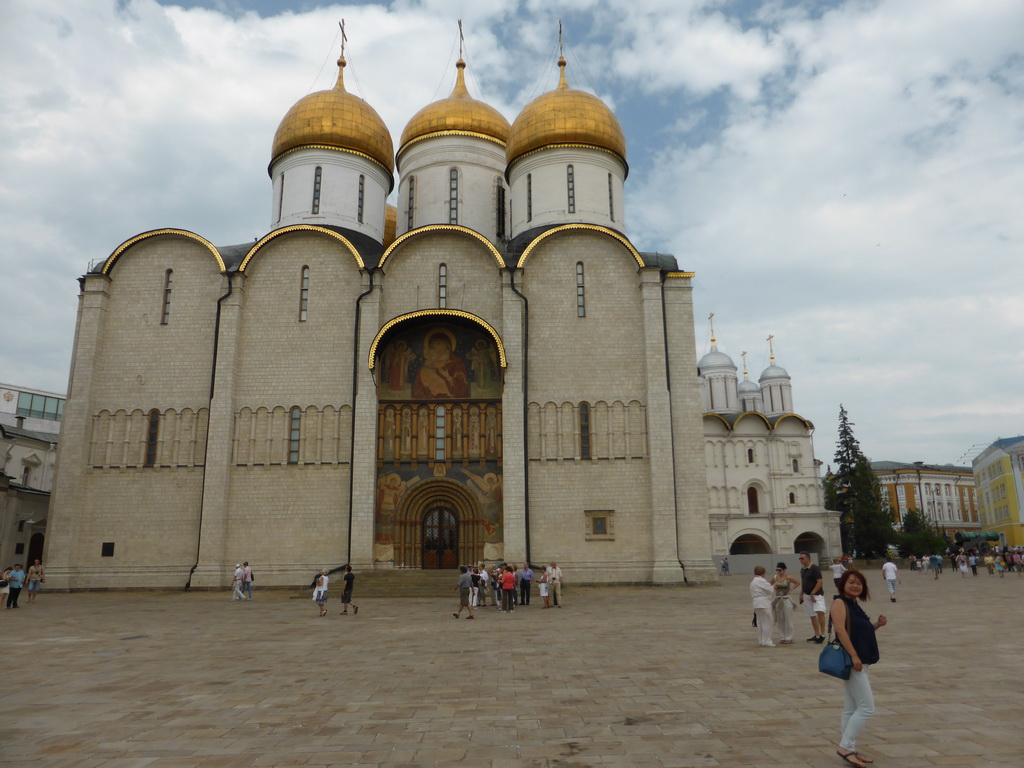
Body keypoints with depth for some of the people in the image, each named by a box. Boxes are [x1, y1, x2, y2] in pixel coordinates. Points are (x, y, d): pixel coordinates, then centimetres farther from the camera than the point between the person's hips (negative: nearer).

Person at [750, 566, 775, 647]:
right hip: (764, 604, -10)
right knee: (767, 623, -3)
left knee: (760, 623, 16)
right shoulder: (761, 580, -14)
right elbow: (770, 589, -15)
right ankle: (766, 642, -1)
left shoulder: (753, 581, 16)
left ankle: (761, 641, 22)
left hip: (757, 604, 10)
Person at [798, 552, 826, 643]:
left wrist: (813, 593, -21)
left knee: (820, 612, -25)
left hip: (816, 594, -8)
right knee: (812, 616, 11)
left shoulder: (815, 568, -13)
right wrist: (801, 594, 15)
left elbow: (820, 582, -17)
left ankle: (822, 634, -17)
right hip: (807, 595, 8)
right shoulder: (802, 569, 10)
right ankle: (817, 635, 20)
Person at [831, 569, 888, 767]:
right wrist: (854, 656, -27)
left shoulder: (854, 605, 15)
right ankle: (845, 747, -4)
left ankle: (850, 750, 20)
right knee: (866, 707, -9)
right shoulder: (840, 603, -12)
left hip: (859, 662, 9)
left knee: (851, 708, 13)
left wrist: (877, 624, 7)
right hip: (851, 662, -9)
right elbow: (841, 630, -22)